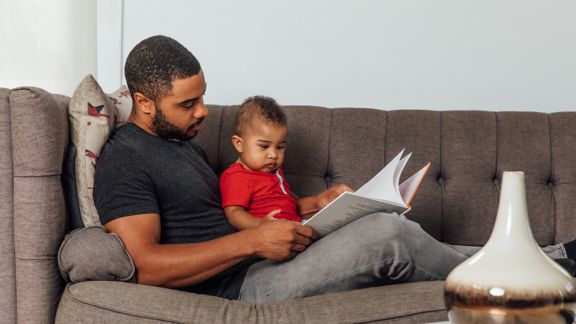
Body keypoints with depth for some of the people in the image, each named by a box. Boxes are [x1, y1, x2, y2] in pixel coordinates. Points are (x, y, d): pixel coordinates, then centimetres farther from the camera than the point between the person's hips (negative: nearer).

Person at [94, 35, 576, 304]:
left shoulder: (181, 141, 18)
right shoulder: (124, 160, -13)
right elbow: (145, 265, -24)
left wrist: (310, 204, 13)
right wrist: (253, 241, -25)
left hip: (255, 262, 10)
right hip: (234, 288, -10)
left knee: (397, 231, 0)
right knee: (384, 235, -21)